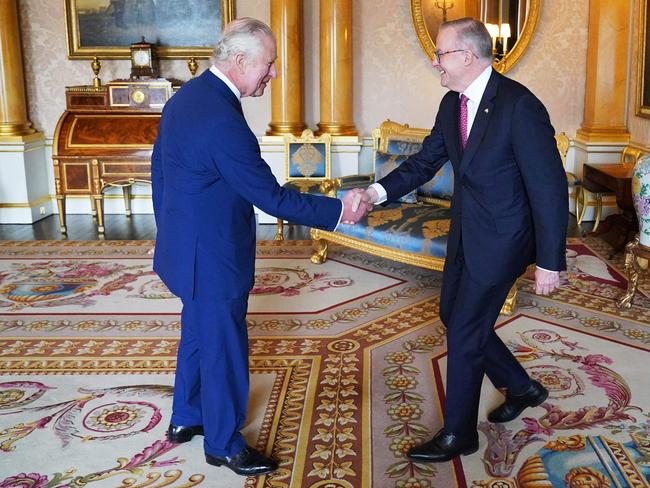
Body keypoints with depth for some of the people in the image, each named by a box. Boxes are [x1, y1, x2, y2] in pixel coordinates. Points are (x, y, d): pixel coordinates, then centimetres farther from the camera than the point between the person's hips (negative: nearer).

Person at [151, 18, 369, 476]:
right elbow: (272, 196, -25)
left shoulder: (184, 96, 3)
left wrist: (169, 231, 22)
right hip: (212, 256, -10)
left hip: (184, 245, 10)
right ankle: (224, 444, 26)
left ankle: (186, 418, 42)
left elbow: (159, 168, 12)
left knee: (198, 333, 24)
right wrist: (337, 210, -16)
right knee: (224, 348, 7)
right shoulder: (223, 120, -27)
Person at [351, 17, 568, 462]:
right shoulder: (452, 103, 2)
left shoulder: (519, 106, -22)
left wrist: (549, 262, -18)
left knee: (465, 332, -1)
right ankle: (521, 388, 40)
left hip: (500, 239, -8)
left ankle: (458, 435, 20)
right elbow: (425, 162, 7)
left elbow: (550, 187, -20)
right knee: (454, 317, 18)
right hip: (465, 232, 8)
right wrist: (378, 192, -11)